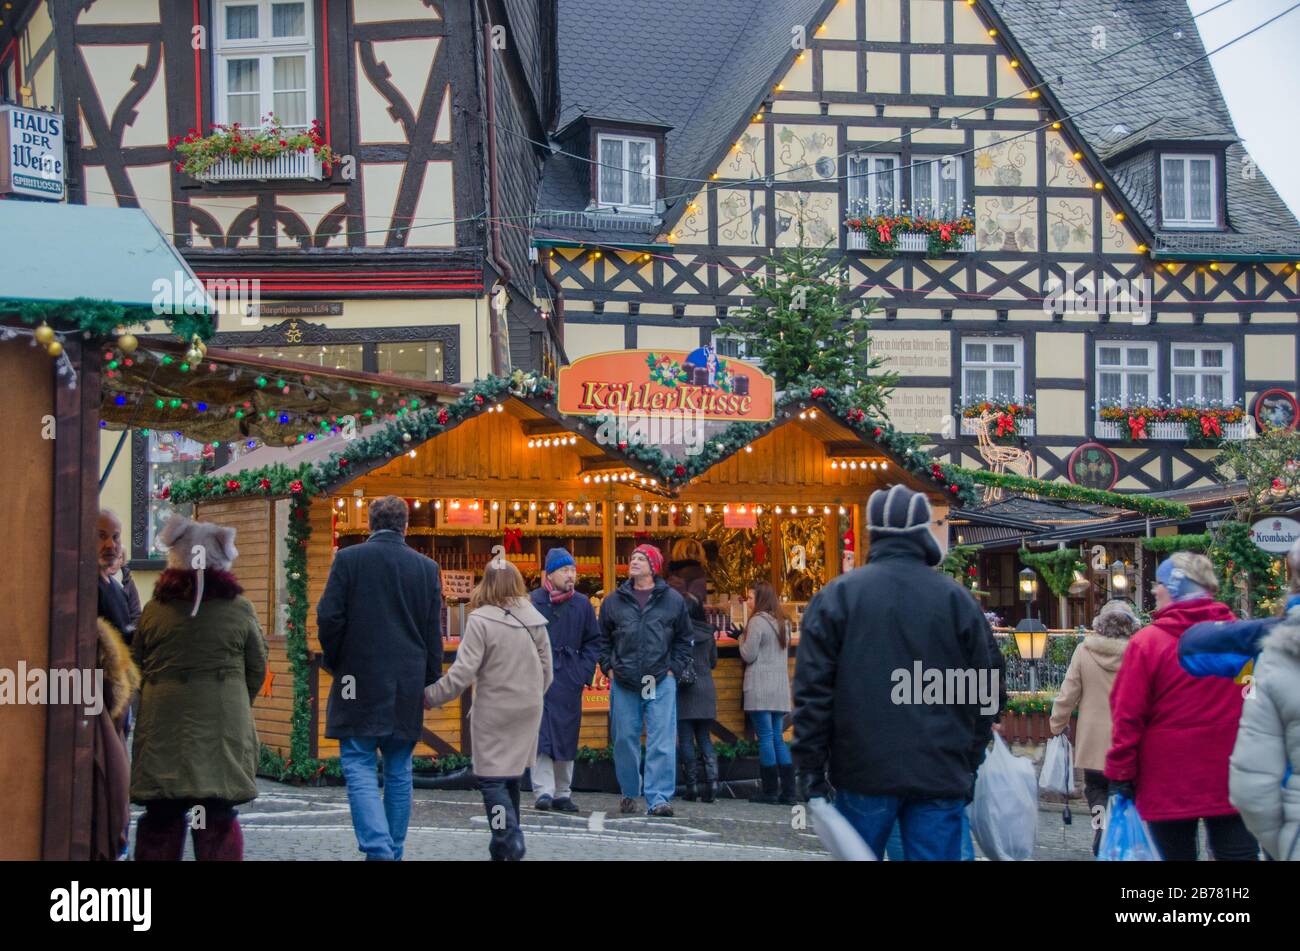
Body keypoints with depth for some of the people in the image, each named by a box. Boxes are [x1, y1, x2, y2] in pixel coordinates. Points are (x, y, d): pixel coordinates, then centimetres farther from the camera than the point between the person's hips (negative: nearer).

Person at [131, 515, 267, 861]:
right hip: (222, 726, -1)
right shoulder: (240, 609, -2)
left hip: (163, 722, 1)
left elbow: (136, 665, 8)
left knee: (161, 817, 9)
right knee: (219, 819, 4)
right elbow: (257, 669, 5)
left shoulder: (155, 608, 1)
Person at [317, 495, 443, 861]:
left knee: (359, 766, -3)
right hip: (408, 687, 3)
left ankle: (378, 850, -19)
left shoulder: (348, 559, -4)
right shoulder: (427, 567, 5)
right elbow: (434, 632, 6)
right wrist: (430, 683, 13)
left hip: (361, 682, -3)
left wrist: (333, 661, 8)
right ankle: (393, 852, 16)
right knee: (398, 772, 12)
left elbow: (329, 618, -7)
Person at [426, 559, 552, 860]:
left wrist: (430, 696, -9)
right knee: (511, 777, 16)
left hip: (494, 713, -5)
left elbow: (462, 672, -18)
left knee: (492, 779, -1)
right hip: (527, 712, 5)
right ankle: (504, 844, 23)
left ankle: (509, 841, -15)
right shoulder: (534, 619, 3)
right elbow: (546, 672, 9)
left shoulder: (481, 620, -14)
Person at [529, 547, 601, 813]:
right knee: (540, 735, -8)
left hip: (569, 681, 3)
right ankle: (544, 791, -7)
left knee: (566, 737, 7)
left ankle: (562, 793, 15)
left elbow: (593, 641, 13)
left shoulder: (582, 604, 7)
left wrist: (584, 673, 3)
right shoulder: (532, 602, -3)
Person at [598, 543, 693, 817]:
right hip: (623, 682, 2)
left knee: (662, 743, -8)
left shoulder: (673, 600, 5)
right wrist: (609, 668, 6)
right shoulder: (614, 600, 9)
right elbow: (603, 638, 16)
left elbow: (684, 639, 11)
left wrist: (672, 668, 2)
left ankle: (658, 799, -9)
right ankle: (629, 793, 22)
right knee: (625, 740, 8)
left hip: (661, 682, -2)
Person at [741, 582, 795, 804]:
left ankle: (770, 790, -3)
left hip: (760, 688, -7)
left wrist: (742, 638, 8)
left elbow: (748, 655, -10)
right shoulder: (783, 623, 16)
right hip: (781, 688, 7)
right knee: (778, 738, 9)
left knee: (765, 738, -4)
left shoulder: (757, 621, -9)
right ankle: (788, 791, 5)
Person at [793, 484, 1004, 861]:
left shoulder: (836, 596, -1)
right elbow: (988, 692, 6)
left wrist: (811, 768, 1)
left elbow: (812, 690, -4)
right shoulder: (957, 599, 2)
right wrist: (969, 765, 16)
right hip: (941, 775, 0)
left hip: (864, 773, 0)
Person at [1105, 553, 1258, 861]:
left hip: (1169, 783, -2)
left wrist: (1121, 773, -1)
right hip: (1231, 782, 2)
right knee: (1239, 852, 5)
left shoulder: (1147, 642, -9)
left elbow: (1127, 715, -10)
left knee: (1177, 853, 7)